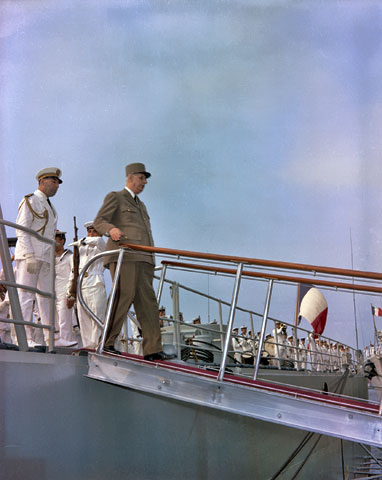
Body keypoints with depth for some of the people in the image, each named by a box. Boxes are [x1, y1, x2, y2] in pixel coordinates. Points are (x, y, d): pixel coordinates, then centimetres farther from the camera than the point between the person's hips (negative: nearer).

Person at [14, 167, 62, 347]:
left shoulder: (50, 206, 24)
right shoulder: (30, 201, -1)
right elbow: (21, 231, -11)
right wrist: (30, 256, -19)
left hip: (45, 258, 8)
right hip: (29, 256, -8)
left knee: (47, 297, 5)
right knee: (26, 296, -9)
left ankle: (51, 338, 6)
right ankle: (25, 338, -9)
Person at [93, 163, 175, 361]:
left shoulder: (141, 205, 31)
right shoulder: (115, 197, 9)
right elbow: (99, 221, -2)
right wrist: (111, 229, -24)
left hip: (143, 259, 7)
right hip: (124, 256, -7)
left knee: (147, 302, -1)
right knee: (124, 297, -16)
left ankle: (153, 350, -4)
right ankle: (106, 343, -7)